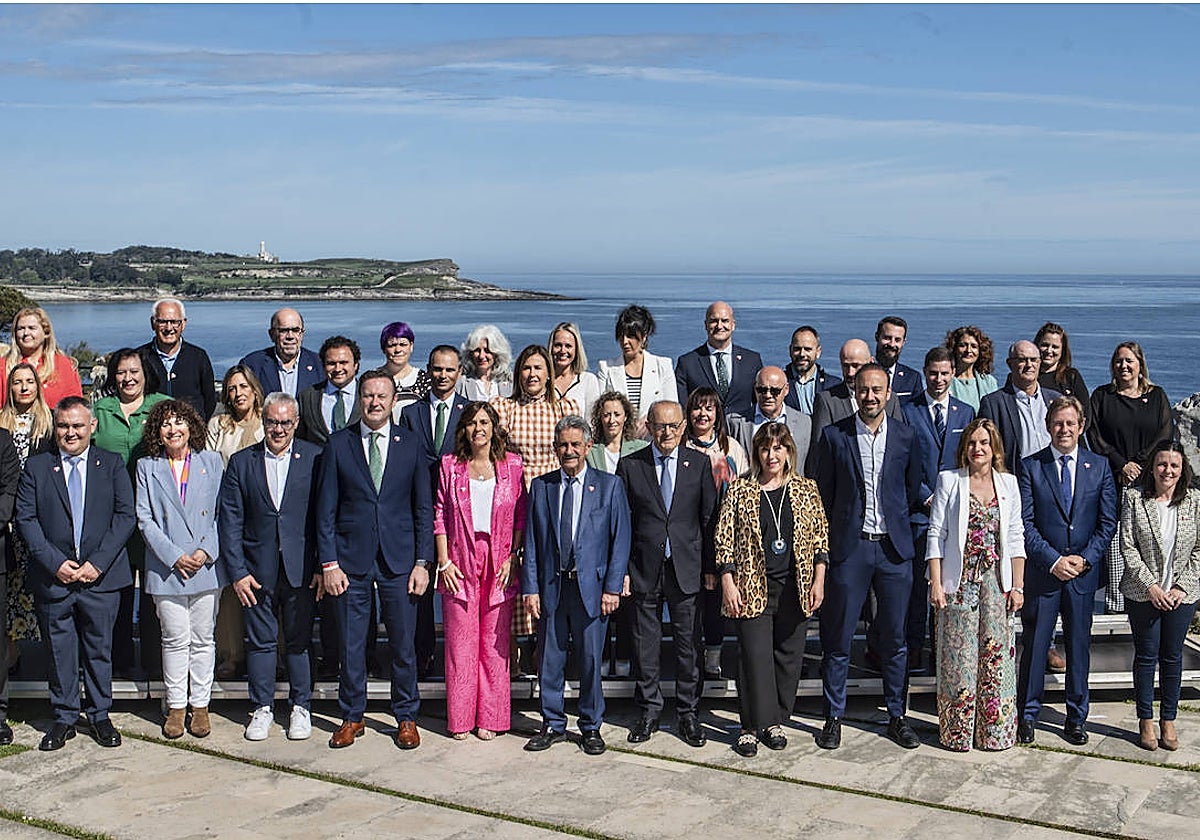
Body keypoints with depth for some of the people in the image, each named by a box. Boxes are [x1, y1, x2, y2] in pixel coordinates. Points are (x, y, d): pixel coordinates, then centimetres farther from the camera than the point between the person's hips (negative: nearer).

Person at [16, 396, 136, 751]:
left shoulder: (112, 464, 5)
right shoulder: (36, 466, 6)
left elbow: (126, 516, -1)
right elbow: (26, 519, 0)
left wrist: (97, 563, -11)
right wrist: (55, 562, -11)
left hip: (101, 576, 0)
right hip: (53, 577, 0)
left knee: (100, 648, 8)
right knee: (59, 651, 7)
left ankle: (100, 716, 21)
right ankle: (64, 719, 20)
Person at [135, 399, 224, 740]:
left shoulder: (212, 461, 7)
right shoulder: (147, 467, 6)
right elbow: (145, 520, 1)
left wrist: (206, 551, -8)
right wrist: (174, 557, -9)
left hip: (206, 565, 1)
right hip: (166, 567, 0)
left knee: (203, 638, 5)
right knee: (175, 639, 2)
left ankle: (200, 705, 14)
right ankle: (176, 706, 13)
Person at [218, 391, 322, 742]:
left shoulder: (315, 459, 0)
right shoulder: (241, 462, 5)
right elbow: (229, 521, 3)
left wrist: (322, 566, -6)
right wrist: (237, 571, -4)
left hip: (300, 568, -1)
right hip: (257, 569, 1)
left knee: (299, 640, 7)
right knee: (260, 640, 9)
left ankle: (300, 707, 21)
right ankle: (262, 708, 21)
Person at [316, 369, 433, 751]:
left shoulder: (410, 445, 4)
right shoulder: (338, 444, 2)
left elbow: (424, 509, 6)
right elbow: (326, 509, 3)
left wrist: (422, 562, -1)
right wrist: (329, 563, -4)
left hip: (399, 560, 0)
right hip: (351, 559, 0)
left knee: (403, 643, 5)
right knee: (350, 644, 6)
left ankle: (406, 718, 20)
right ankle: (352, 717, 22)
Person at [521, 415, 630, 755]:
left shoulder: (609, 485, 3)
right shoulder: (541, 486, 8)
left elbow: (620, 539, 0)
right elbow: (532, 540, 7)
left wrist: (612, 587, -6)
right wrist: (530, 588, 0)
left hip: (591, 586, -2)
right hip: (551, 586, 2)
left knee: (591, 660, 4)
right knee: (550, 660, 7)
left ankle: (591, 727, 18)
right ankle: (553, 725, 21)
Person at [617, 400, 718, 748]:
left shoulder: (699, 464, 4)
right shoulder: (629, 465, 3)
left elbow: (710, 518, 5)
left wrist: (711, 566, 1)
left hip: (687, 568, 0)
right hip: (645, 569, 0)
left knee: (689, 644, 5)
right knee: (645, 644, 7)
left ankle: (688, 713, 17)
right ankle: (649, 712, 20)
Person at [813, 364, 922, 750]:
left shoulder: (905, 437, 4)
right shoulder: (833, 436, 0)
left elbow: (913, 490, 15)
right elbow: (823, 494, 5)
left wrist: (897, 525, 12)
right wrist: (832, 539, 4)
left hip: (893, 547, 1)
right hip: (849, 547, -1)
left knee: (894, 639, 8)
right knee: (837, 639, 3)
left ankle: (896, 717, 20)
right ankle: (833, 717, 15)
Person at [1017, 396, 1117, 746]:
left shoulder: (1099, 466, 6)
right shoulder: (1030, 467, -1)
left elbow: (1108, 522, 4)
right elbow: (1025, 524, -5)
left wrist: (1085, 558, -8)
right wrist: (1053, 560, -13)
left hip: (1083, 572, 2)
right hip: (1042, 571, -2)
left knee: (1079, 647, 9)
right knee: (1034, 645, 4)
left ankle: (1076, 718, 22)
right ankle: (1027, 715, 16)